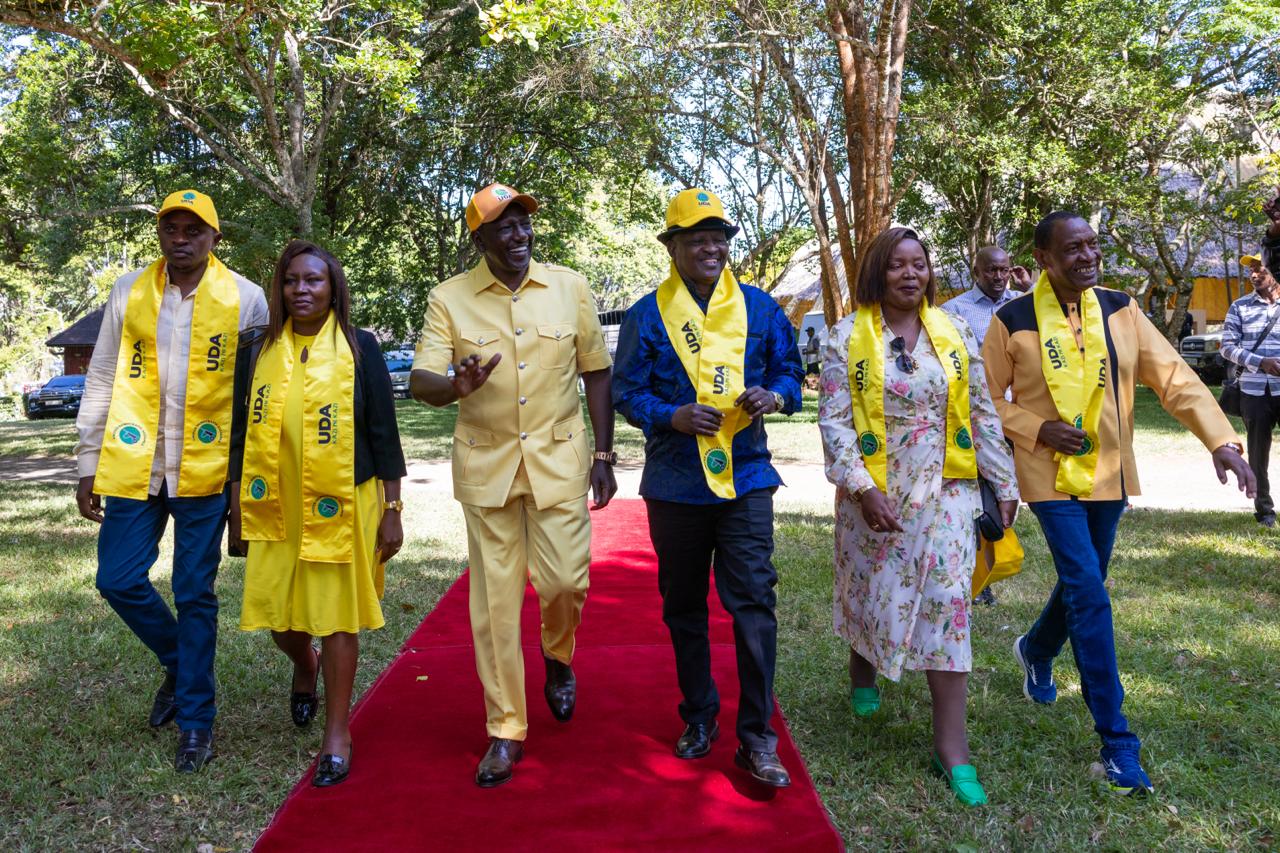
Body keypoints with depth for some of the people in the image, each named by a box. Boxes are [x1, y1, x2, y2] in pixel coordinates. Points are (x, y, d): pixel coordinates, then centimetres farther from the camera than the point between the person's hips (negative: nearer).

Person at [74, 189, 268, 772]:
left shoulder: (244, 298, -2)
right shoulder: (128, 292, 6)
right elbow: (100, 381, 10)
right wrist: (88, 467, 8)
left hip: (205, 468, -3)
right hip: (135, 464, 3)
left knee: (194, 595, 4)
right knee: (118, 580, 4)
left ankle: (196, 721, 18)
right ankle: (179, 664, 33)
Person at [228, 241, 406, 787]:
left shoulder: (359, 348, -2)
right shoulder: (262, 352, 7)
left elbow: (384, 434, -2)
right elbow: (242, 435, 11)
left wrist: (391, 511, -4)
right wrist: (238, 511, 9)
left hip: (342, 507, -3)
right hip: (275, 507, 3)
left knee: (337, 618, 2)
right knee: (277, 615, 8)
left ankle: (338, 735, 17)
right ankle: (305, 667, 44)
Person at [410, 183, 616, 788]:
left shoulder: (570, 288, 2)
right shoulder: (449, 299, -2)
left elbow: (596, 372, 7)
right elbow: (419, 381, -9)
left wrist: (603, 454, 3)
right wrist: (454, 386, -33)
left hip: (559, 459, 0)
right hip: (486, 464, 0)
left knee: (565, 580, -5)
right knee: (494, 599, 4)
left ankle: (557, 656, 32)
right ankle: (506, 731, 19)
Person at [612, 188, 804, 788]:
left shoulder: (759, 307, 6)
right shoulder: (648, 315, 1)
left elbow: (790, 369, 12)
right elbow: (627, 393, 1)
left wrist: (774, 396, -11)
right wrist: (672, 416, -18)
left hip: (746, 480, 0)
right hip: (675, 485, 1)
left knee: (752, 602, -7)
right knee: (683, 608, 13)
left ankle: (757, 738, 5)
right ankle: (699, 717, 31)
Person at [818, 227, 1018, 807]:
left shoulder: (954, 332, 4)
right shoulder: (848, 338, -4)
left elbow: (983, 414, 7)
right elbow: (833, 421, -8)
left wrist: (1004, 484, 7)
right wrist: (863, 489, -17)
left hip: (945, 491, 1)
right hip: (874, 494, -1)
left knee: (947, 600, -5)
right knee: (872, 591, 12)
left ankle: (951, 745, 2)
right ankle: (863, 674, 47)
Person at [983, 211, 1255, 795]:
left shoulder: (1121, 310, 1)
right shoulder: (1014, 322, -8)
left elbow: (1173, 377, -4)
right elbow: (986, 398, -1)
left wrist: (1221, 440, -15)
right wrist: (1038, 429, -16)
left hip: (1109, 474, 5)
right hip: (1052, 476, -4)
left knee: (1081, 584, 19)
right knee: (1089, 596, -10)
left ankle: (1036, 651, 50)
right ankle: (1115, 738, -1)